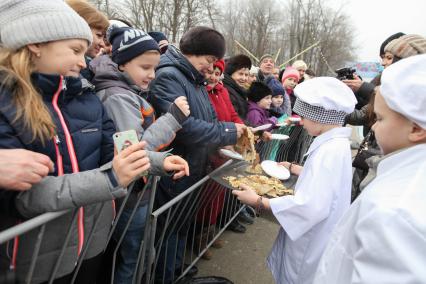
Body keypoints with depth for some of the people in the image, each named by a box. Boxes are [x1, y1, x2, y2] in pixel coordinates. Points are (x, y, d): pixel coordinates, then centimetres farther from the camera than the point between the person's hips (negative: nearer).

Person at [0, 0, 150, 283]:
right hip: (41, 251, -4)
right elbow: (23, 193, -23)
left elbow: (113, 155, 3)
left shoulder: (86, 97, -1)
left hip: (96, 234, 5)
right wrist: (109, 180, -34)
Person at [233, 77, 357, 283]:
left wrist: (259, 202, -31)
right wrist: (293, 168, 17)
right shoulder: (335, 143, 3)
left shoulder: (330, 150, -30)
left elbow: (311, 206, -36)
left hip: (312, 244, -9)